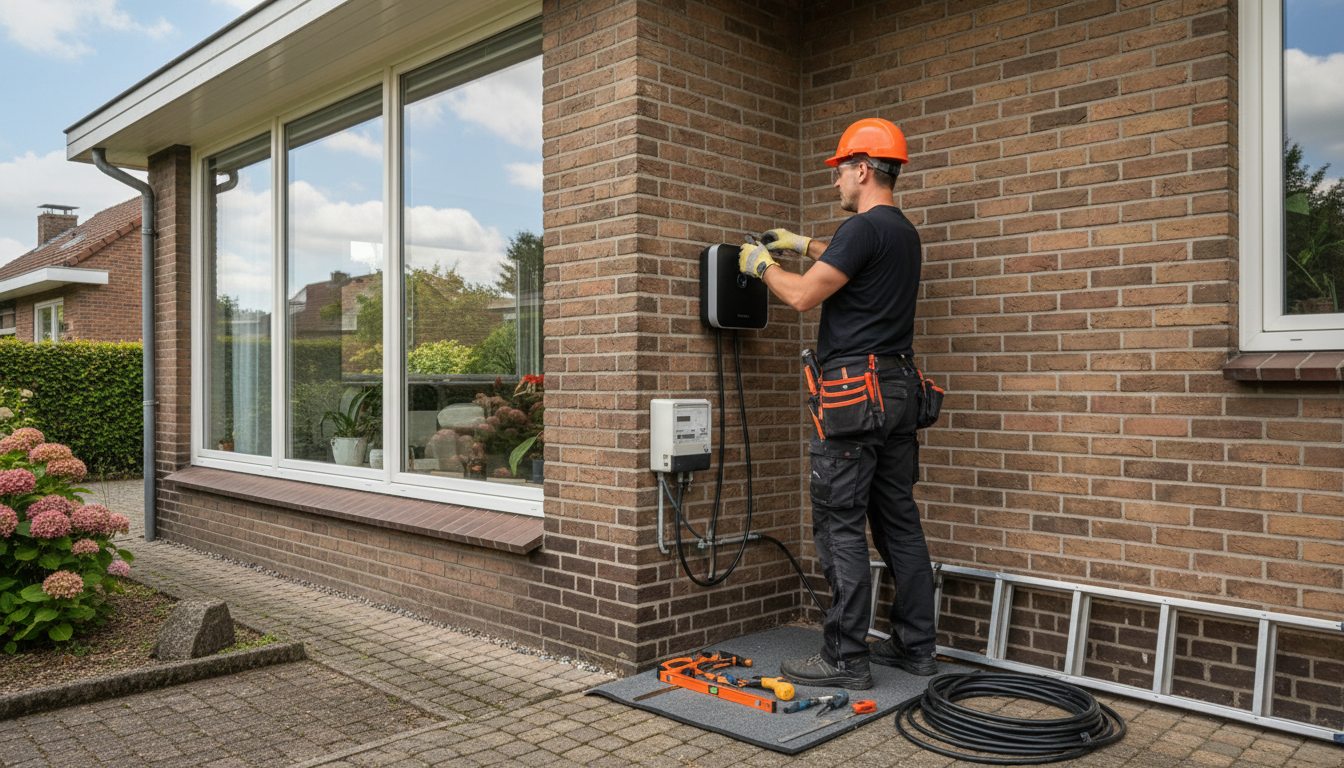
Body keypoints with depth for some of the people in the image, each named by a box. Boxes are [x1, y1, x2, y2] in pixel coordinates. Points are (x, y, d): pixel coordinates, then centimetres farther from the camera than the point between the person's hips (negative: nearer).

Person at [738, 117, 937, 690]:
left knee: (840, 526, -5)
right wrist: (803, 245, 39)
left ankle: (846, 659, 1)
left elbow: (803, 295, -15)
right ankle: (916, 646, 21)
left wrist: (762, 265, 3)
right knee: (899, 521, 13)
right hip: (898, 387, 10)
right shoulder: (903, 232, 18)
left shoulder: (863, 227, -13)